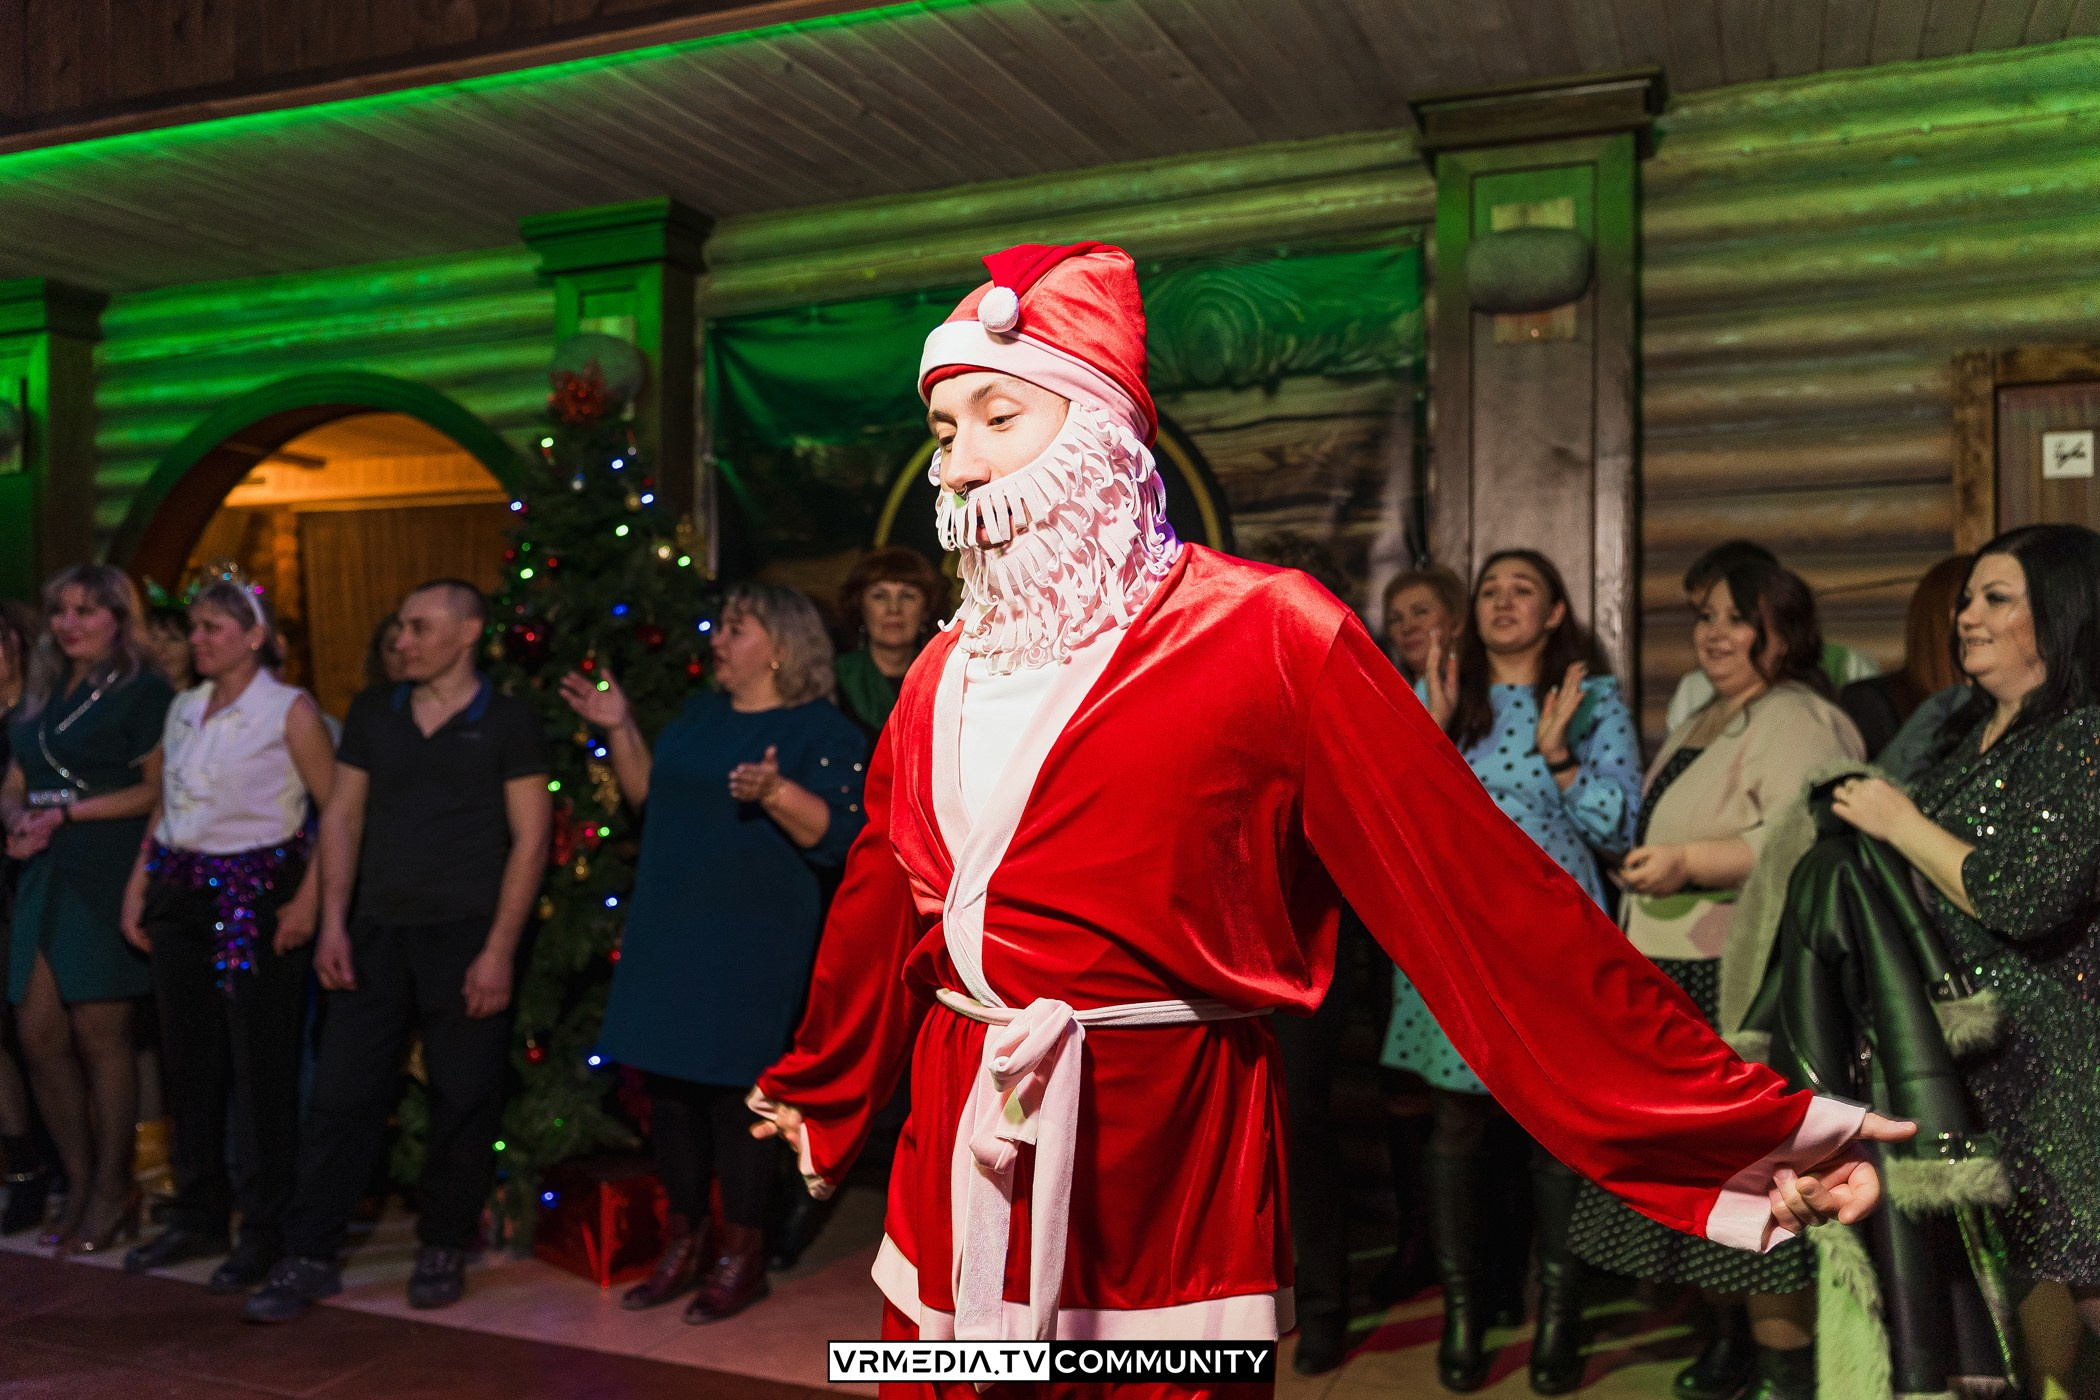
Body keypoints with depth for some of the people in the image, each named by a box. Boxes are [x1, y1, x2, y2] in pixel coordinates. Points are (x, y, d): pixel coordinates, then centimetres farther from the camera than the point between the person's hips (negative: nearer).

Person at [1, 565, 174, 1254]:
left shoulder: (143, 691, -3)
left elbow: (157, 788, -11)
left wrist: (67, 813, -14)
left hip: (108, 877, -7)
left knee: (98, 1031, -4)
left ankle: (111, 1190, 10)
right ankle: (78, 1184, 19)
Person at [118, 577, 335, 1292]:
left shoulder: (289, 710, -7)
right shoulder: (183, 708, 13)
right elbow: (163, 807, 19)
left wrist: (310, 899, -15)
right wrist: (138, 886, 12)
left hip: (258, 896, -6)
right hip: (181, 895, 6)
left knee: (261, 1066, -2)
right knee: (190, 1059, 12)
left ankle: (264, 1229, 9)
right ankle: (198, 1215, 25)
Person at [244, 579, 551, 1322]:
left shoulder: (507, 723, -3)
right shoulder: (373, 712, 10)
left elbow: (530, 837, -6)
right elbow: (342, 816, 11)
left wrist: (498, 950, -11)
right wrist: (333, 922, 2)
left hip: (467, 938, -3)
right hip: (379, 934, 4)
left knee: (463, 1104, 4)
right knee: (340, 1095, 3)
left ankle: (443, 1249, 21)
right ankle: (308, 1258, 13)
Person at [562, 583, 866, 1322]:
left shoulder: (821, 730, -8)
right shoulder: (700, 713, 15)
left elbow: (836, 833, -16)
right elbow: (648, 792, 21)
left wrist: (774, 792, -30)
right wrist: (619, 728, 10)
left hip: (750, 937, -7)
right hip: (668, 927, 7)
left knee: (734, 1087, -2)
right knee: (667, 1080, 11)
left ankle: (742, 1257, 15)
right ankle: (685, 1243, 26)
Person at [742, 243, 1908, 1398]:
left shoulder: (1264, 633, -9)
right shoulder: (946, 672, 7)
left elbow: (1479, 884, -12)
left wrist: (1743, 1124, -15)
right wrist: (818, 1092, 32)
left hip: (1164, 1172, -5)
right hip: (957, 1162, 5)